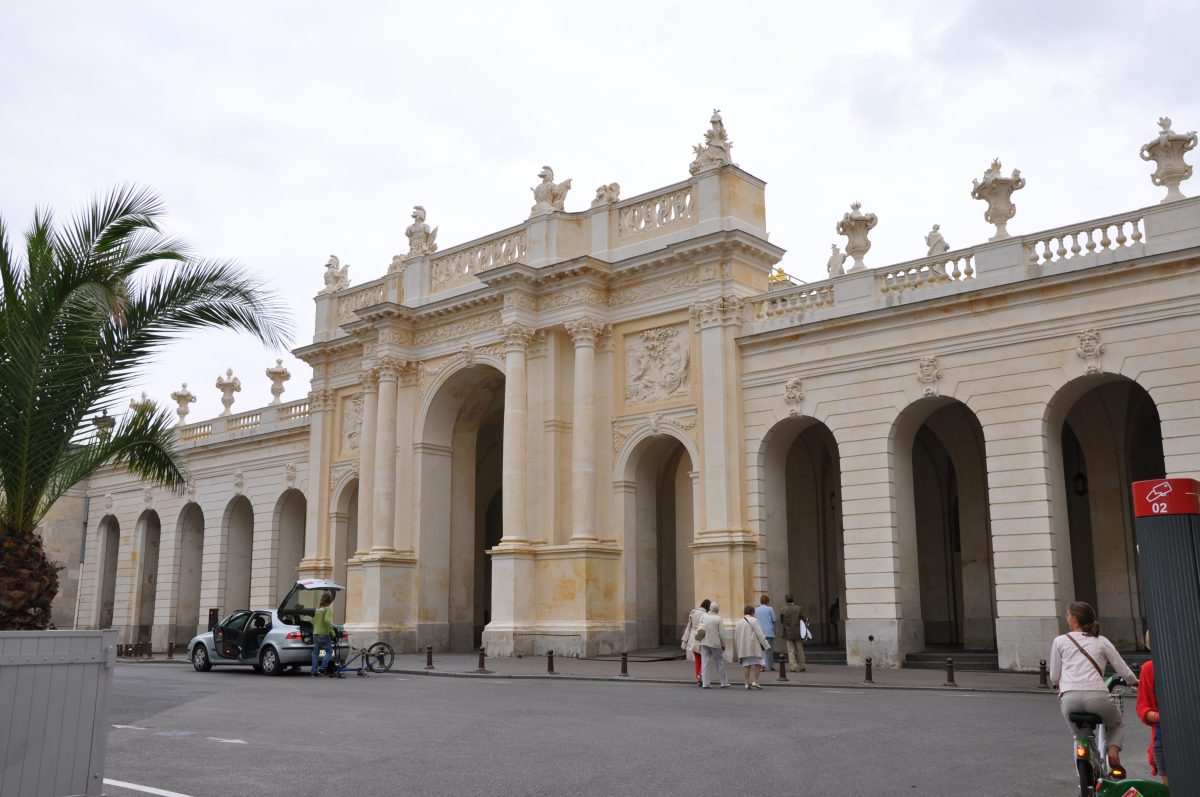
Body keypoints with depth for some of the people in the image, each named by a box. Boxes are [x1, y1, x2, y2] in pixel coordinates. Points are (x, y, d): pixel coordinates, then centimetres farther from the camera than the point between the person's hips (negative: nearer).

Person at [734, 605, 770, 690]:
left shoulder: (739, 623, 13)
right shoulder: (754, 620, -4)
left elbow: (736, 637, 16)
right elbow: (760, 634, -10)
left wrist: (737, 652, 24)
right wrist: (765, 644, -5)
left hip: (743, 648, 5)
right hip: (754, 647, -5)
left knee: (746, 666, 6)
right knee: (758, 664, 3)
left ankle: (747, 683, 2)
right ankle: (755, 681, -5)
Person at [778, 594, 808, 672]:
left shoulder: (782, 610, -6)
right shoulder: (799, 609, -8)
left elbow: (781, 622, 0)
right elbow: (804, 619, -6)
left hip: (788, 634, 0)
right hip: (798, 633, 0)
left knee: (791, 651, 6)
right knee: (800, 650, 12)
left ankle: (793, 666, -1)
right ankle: (801, 666, 18)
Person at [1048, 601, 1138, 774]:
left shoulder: (1060, 641, 15)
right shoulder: (1102, 641, 18)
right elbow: (1124, 671, 20)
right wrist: (1134, 682, 42)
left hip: (1069, 697, 0)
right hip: (1097, 695, 0)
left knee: (1080, 735, 25)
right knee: (1117, 725, 30)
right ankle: (1113, 753, 4)